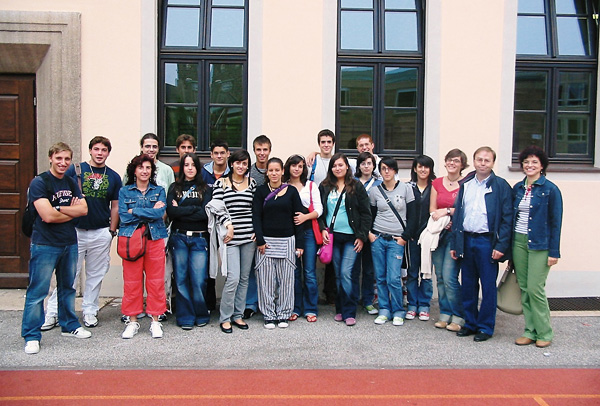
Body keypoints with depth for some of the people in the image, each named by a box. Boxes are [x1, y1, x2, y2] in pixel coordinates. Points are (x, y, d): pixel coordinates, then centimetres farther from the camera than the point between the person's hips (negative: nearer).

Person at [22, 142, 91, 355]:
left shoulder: (71, 183, 10)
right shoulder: (39, 182, -10)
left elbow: (84, 209, -2)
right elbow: (48, 216, -21)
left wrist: (58, 209, -13)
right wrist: (72, 212, -6)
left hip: (69, 243, 6)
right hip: (45, 244, -6)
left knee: (68, 287, 17)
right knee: (37, 291, -1)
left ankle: (69, 325, 31)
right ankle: (32, 336, 7)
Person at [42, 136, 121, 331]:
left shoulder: (113, 177, 9)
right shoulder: (75, 170, 1)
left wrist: (112, 231, 6)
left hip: (101, 233, 2)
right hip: (75, 231, -2)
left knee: (95, 275, 9)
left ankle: (90, 311, 22)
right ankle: (52, 313, 9)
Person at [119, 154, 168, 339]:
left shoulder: (159, 191, 10)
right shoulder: (125, 191, 9)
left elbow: (160, 213, -7)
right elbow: (123, 216, -5)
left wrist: (135, 211, -7)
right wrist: (150, 211, -7)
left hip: (155, 239, 0)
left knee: (156, 281, 2)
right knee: (132, 281, 2)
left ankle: (155, 321, 12)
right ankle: (132, 321, 14)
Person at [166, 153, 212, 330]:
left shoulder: (205, 189, 8)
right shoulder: (174, 188, 10)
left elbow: (205, 213, -7)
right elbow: (170, 211, -5)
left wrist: (181, 211, -5)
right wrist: (194, 209, -8)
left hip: (199, 239, -1)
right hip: (179, 238, 1)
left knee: (199, 279, -5)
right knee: (181, 279, 2)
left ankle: (201, 315, 14)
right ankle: (185, 317, 13)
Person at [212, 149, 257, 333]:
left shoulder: (252, 183, 11)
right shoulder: (221, 183, 2)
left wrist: (257, 230, 1)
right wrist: (228, 225, -15)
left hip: (249, 236, 4)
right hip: (230, 238, -4)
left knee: (244, 278, 9)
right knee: (233, 278, -10)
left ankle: (238, 315, 21)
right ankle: (225, 317, 6)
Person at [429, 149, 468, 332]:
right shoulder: (437, 183, 11)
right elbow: (432, 210, 8)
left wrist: (446, 211, -12)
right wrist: (443, 219, -9)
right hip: (438, 233, 4)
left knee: (449, 277, -10)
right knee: (440, 277, 7)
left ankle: (458, 317, 4)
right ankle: (445, 314, 18)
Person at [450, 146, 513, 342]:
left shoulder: (500, 186, -2)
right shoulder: (465, 184, 11)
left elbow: (506, 218, -7)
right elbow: (457, 214, 12)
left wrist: (501, 245, -14)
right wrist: (454, 243, 7)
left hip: (487, 241, -4)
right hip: (466, 240, 5)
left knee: (488, 287, 4)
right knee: (468, 286, 11)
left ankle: (486, 327, 15)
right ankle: (470, 323, 24)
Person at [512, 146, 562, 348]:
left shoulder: (550, 189, -5)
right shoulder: (517, 188, 9)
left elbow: (556, 222, -5)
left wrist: (554, 252, -9)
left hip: (539, 244, -5)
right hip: (518, 242, 5)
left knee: (535, 288, -6)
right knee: (524, 288, 7)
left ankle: (544, 333, 9)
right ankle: (530, 331, 17)